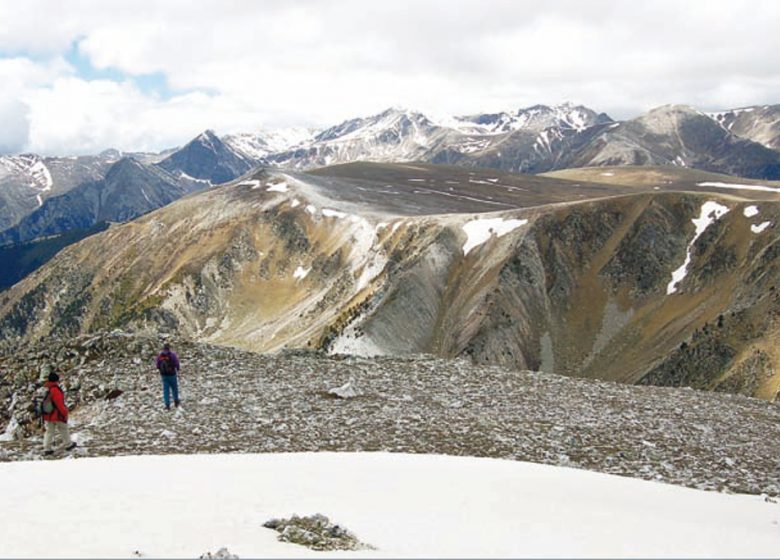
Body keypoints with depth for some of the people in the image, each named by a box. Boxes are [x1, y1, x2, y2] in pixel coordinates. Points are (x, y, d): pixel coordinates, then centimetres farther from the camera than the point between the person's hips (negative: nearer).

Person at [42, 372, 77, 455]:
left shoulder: (45, 389, 0)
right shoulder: (55, 390, -25)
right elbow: (60, 403, -24)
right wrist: (64, 412, -12)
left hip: (47, 415, 7)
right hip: (57, 415, -7)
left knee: (49, 431, 13)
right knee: (63, 429, 13)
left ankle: (47, 449, 12)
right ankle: (68, 444, 27)